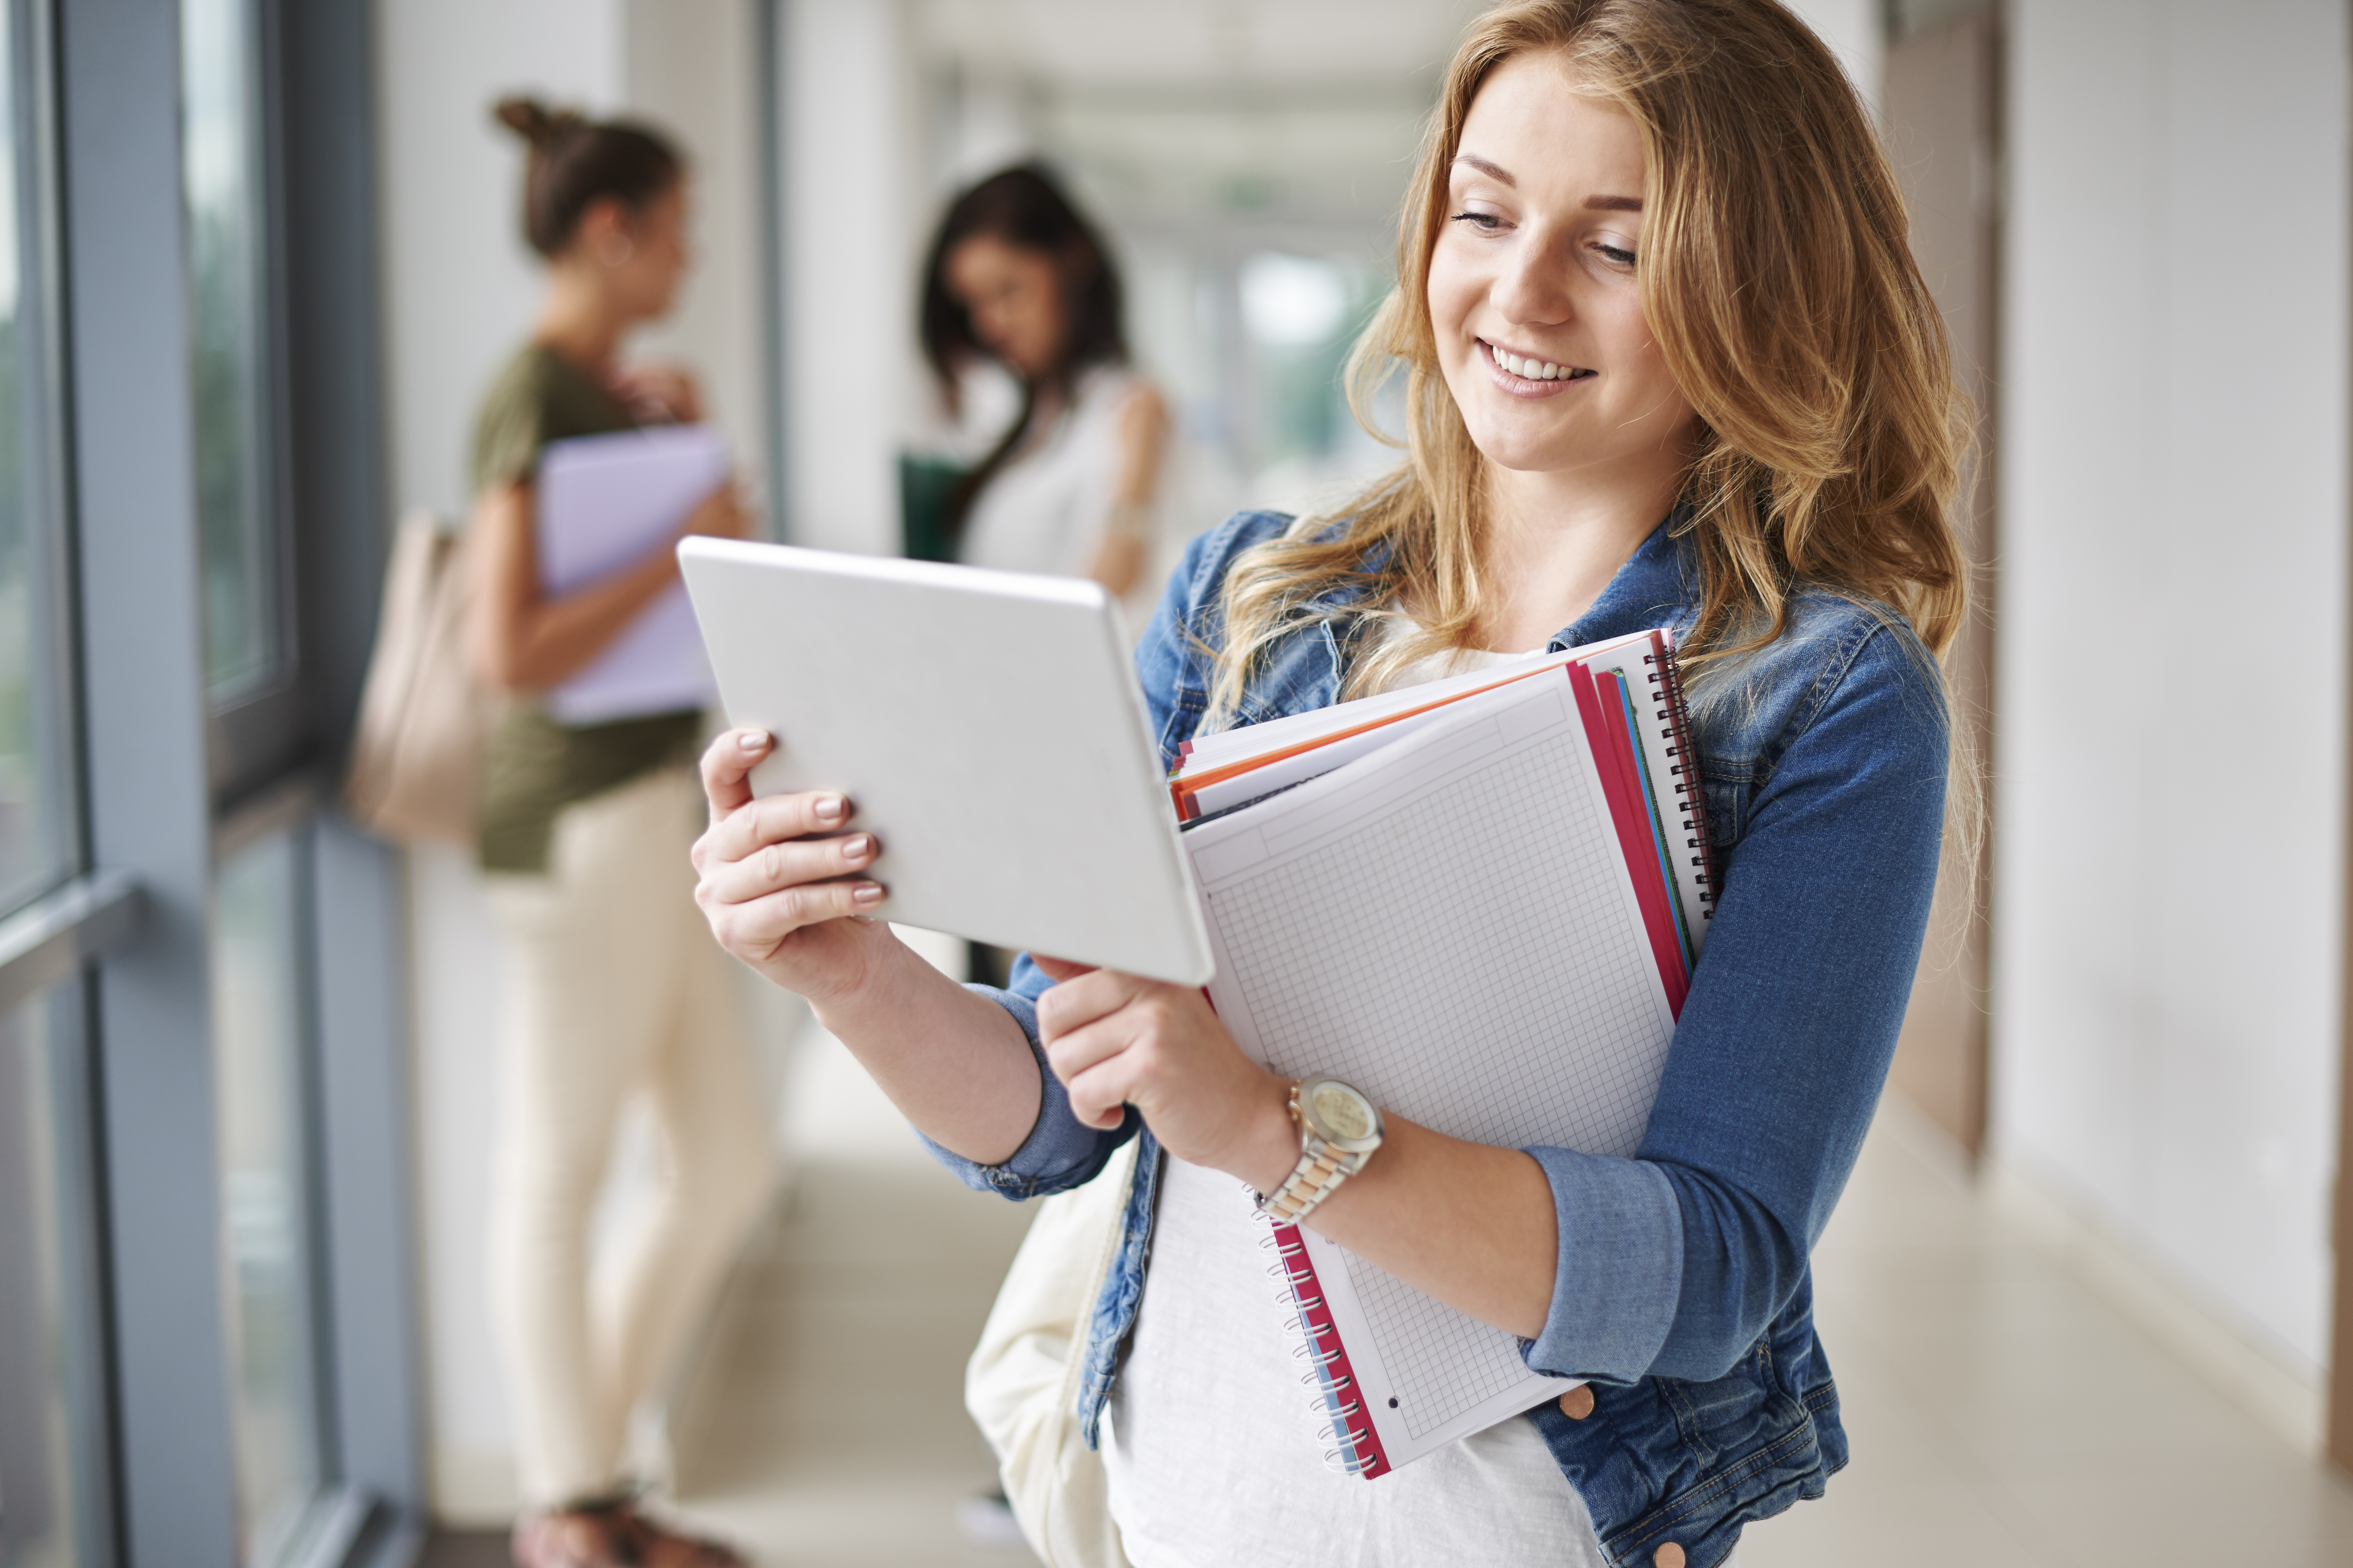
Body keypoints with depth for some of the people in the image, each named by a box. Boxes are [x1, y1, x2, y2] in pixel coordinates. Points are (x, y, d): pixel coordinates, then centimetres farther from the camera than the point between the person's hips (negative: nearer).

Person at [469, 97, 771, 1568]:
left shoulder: (604, 387, 15)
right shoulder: (534, 399, -13)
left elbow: (686, 614, 23)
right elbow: (513, 650, -22)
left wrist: (684, 435, 11)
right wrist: (684, 547, -17)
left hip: (663, 802, 10)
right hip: (585, 820, -10)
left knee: (731, 1164, 12)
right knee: (560, 1170, 4)